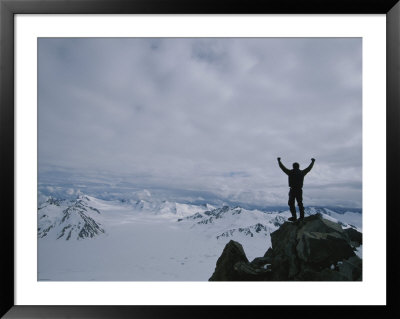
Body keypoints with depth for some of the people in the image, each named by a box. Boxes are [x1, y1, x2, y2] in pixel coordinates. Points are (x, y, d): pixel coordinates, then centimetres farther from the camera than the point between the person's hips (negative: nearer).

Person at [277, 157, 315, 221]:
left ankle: (294, 217, -7)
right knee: (300, 203, 15)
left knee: (291, 204, 1)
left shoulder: (290, 172, -5)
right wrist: (312, 162, 37)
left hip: (293, 190, -4)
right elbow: (309, 168, 21)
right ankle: (302, 217, 14)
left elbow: (283, 168, 4)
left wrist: (279, 161, 19)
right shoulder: (302, 172, 6)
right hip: (300, 190, 4)